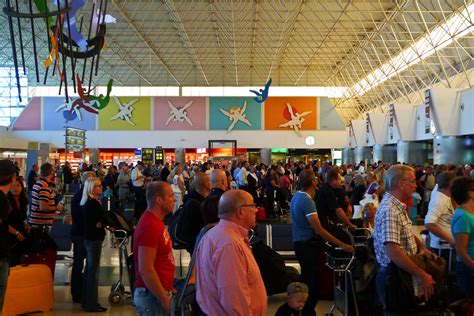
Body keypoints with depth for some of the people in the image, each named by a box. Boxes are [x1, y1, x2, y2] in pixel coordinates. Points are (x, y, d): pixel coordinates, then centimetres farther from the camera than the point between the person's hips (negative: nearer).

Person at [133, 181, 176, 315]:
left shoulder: (155, 221, 11)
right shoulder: (150, 225, -20)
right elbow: (145, 270, -24)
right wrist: (165, 299, -20)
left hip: (160, 292, 9)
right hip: (153, 297, -9)